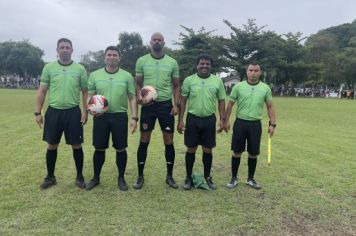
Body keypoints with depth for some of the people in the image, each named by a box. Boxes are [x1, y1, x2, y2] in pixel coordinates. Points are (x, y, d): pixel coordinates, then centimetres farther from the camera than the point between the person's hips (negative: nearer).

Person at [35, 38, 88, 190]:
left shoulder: (80, 69, 2)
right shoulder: (49, 67, 4)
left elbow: (85, 92, 5)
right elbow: (42, 91, 5)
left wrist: (85, 111, -4)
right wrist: (38, 112, -1)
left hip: (73, 112, -1)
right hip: (53, 111, 1)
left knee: (76, 145, 4)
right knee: (52, 145, 9)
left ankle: (79, 176, 20)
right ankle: (50, 177, 26)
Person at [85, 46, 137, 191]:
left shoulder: (127, 76, 3)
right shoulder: (95, 75, 6)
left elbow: (132, 98, 2)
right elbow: (90, 96, 9)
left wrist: (134, 117, -7)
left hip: (120, 116, -1)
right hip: (101, 116, 1)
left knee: (120, 149, 5)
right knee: (99, 148, 8)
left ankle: (121, 178, 21)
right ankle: (96, 177, 25)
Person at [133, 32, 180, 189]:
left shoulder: (172, 62, 5)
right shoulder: (142, 61, 3)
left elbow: (176, 86, 9)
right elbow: (138, 83, 7)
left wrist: (176, 104, -2)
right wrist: (139, 96, -14)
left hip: (166, 104, 1)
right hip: (148, 105, 0)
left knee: (169, 141, 3)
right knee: (144, 141, 4)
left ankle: (170, 176, 18)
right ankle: (140, 176, 17)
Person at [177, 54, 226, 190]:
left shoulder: (217, 81, 3)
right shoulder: (189, 80, -1)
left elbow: (221, 101, 7)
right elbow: (183, 101, 1)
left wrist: (222, 120, 0)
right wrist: (180, 120, -4)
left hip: (209, 119, 1)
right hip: (192, 119, -1)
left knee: (208, 150, 9)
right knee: (191, 149, 7)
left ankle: (207, 177, 25)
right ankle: (189, 178, 21)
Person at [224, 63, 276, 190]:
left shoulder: (265, 88, 3)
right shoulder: (238, 86, -1)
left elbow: (270, 107, 7)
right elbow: (230, 104, 3)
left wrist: (272, 124, 0)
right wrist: (226, 121, 0)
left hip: (255, 124, 1)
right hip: (240, 123, -1)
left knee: (253, 153, 8)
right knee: (237, 152, 4)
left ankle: (251, 179, 25)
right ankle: (234, 178, 19)